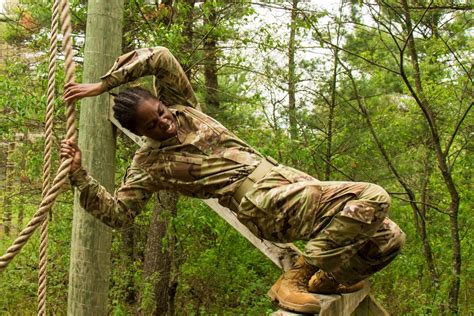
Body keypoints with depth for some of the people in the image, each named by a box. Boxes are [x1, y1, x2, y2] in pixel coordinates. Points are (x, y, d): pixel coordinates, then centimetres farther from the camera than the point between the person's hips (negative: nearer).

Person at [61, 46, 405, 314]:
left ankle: (326, 281, 14)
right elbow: (116, 213, -3)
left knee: (389, 238, 0)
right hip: (265, 201, -6)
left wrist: (103, 84, -2)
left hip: (285, 178, 7)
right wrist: (79, 174, -11)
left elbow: (160, 57, -1)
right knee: (373, 198, -27)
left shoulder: (183, 108, 11)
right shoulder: (150, 164, 1)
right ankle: (294, 280, -20)